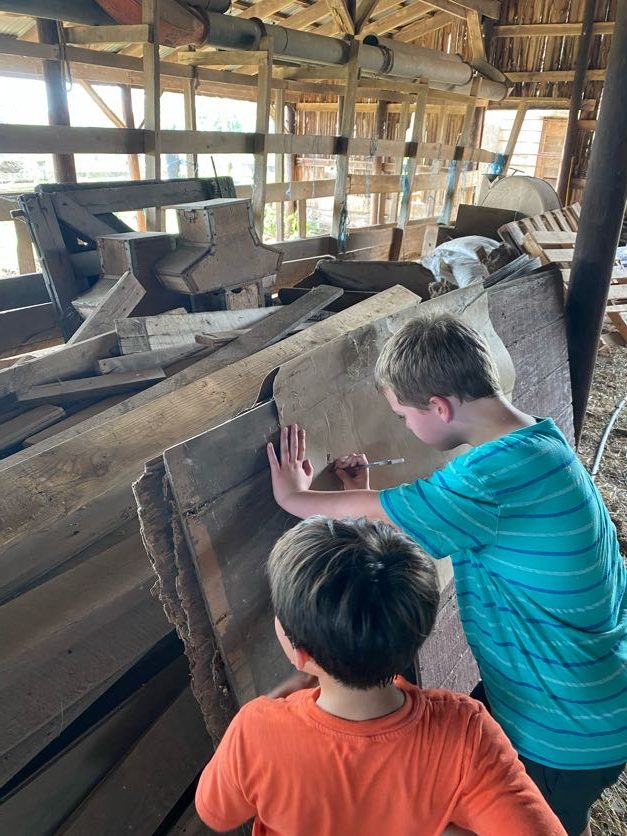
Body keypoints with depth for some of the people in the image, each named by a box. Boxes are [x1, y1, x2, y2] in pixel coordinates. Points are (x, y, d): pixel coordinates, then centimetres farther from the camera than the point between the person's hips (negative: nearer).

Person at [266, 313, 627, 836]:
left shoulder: (496, 473, -34)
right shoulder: (536, 438, -4)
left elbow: (373, 517, -24)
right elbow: (434, 516, 5)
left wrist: (296, 496, -7)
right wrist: (371, 498, -2)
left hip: (565, 733, -8)